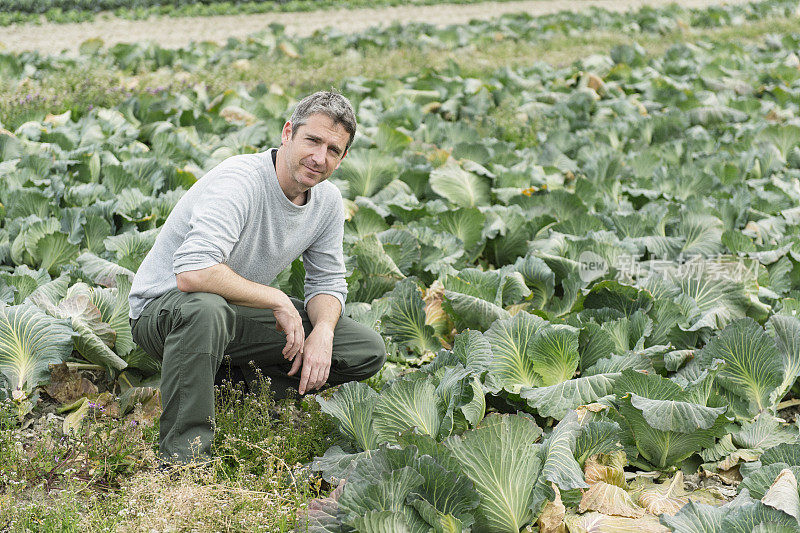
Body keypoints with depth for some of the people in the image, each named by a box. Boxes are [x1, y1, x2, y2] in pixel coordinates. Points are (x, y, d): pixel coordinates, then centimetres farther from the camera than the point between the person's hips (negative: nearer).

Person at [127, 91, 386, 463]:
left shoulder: (328, 201, -3)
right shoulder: (239, 181, -28)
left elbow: (327, 282, 6)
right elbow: (192, 273, -40)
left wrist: (322, 333, -16)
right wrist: (277, 300, -30)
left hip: (240, 314, 7)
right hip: (164, 306, -7)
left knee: (369, 351, -3)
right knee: (205, 308, -45)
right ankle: (182, 455, -31)